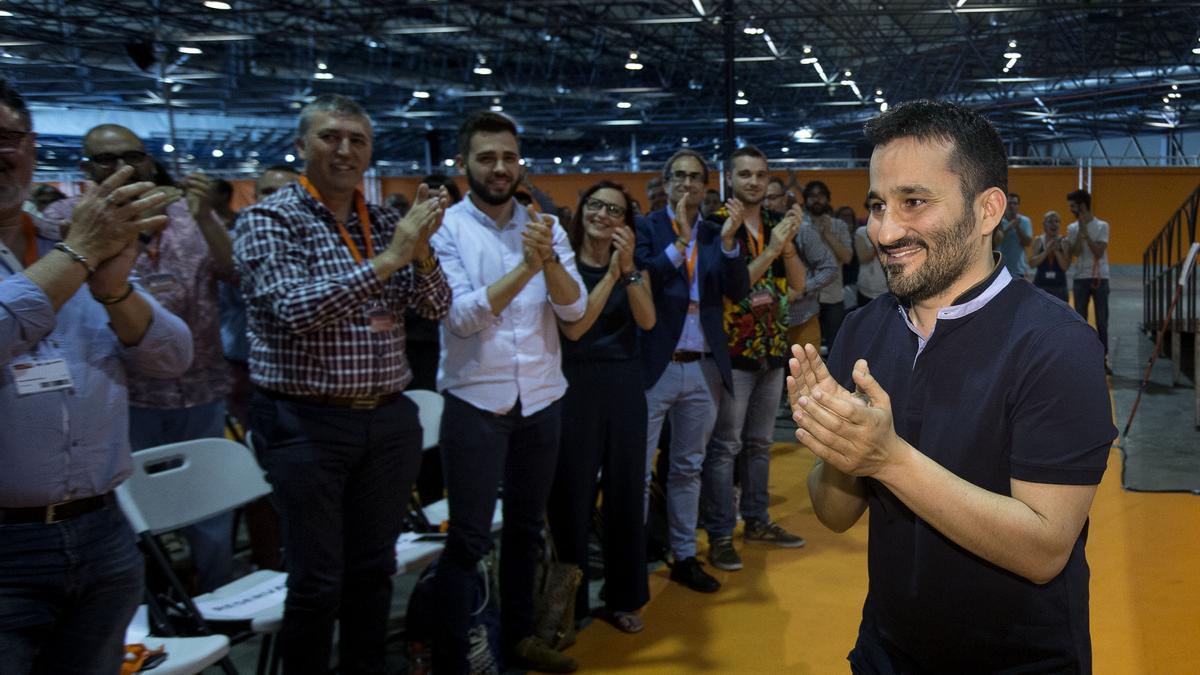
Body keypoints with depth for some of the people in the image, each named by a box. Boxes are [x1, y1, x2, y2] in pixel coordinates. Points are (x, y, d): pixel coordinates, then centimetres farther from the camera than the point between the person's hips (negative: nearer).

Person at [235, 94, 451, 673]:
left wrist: (420, 249, -15)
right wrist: (386, 259, -24)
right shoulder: (267, 219, -6)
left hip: (389, 419, 5)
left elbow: (437, 307, 4)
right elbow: (296, 309, -20)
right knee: (316, 582, 4)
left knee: (374, 571, 14)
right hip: (307, 423, -5)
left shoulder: (387, 222, 9)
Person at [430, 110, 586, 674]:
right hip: (476, 401, -4)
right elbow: (463, 316, -19)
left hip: (542, 399, 5)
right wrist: (525, 266, -27)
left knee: (526, 526, 17)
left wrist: (548, 258, -23)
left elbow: (574, 308, -5)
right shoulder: (446, 228, -7)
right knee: (468, 538, -1)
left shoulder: (545, 226, 4)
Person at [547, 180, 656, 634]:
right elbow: (572, 328, -17)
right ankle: (568, 605, 14)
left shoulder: (633, 265, 7)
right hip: (574, 386, -3)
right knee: (571, 495, 1)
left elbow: (647, 321, -10)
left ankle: (622, 598, 24)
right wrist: (610, 275, -21)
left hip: (625, 386, 4)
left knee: (625, 491, 10)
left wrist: (628, 268, -21)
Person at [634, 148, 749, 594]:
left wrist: (728, 241, -15)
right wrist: (682, 240, -19)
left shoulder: (716, 234, 9)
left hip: (703, 369, 4)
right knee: (638, 470, 1)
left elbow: (739, 292, -2)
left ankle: (684, 557, 25)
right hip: (654, 366, -4)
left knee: (688, 469, 15)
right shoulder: (647, 227, -2)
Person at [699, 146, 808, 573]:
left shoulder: (776, 225, 9)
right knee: (725, 446, -2)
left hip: (772, 349, 6)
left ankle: (756, 521, 27)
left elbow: (798, 284, 3)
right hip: (732, 350, -6)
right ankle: (719, 535, 4)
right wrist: (769, 250, -22)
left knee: (759, 443, 15)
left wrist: (788, 244, -12)